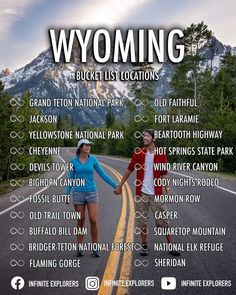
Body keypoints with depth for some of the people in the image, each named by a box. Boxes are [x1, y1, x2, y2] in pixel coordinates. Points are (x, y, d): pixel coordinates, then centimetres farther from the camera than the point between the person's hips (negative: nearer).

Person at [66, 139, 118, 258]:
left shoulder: (93, 160, 0)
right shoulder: (73, 161, 1)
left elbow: (103, 175, 3)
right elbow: (71, 178, 7)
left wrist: (116, 186, -2)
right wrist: (67, 195, 5)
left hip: (91, 193, 0)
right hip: (79, 193, 0)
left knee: (94, 221, -8)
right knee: (81, 221, 5)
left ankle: (95, 249, 6)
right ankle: (80, 248, 19)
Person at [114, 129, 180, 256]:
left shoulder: (161, 154, -2)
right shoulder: (138, 152, -1)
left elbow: (163, 173, 5)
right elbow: (129, 170, 4)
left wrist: (167, 189, -5)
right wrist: (120, 186, 5)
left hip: (156, 193, -1)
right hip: (141, 192, 1)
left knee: (163, 220, 5)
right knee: (142, 221, 9)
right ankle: (144, 245, 25)